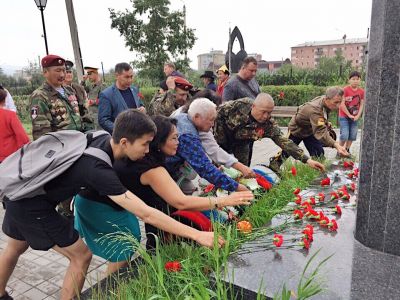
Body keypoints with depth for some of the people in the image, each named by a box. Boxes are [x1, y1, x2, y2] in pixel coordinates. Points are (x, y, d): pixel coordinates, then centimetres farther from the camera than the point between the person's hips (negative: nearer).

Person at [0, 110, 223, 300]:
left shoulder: (102, 139, -12)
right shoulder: (98, 170, -34)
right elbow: (146, 215, -38)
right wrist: (197, 235, -37)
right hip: (33, 206, -9)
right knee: (81, 256, 0)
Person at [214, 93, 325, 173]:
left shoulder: (268, 125, -28)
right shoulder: (240, 105, -32)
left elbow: (284, 141, -33)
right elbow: (219, 112, -19)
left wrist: (307, 160, -42)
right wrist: (220, 137, -18)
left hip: (240, 143, 2)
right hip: (222, 138, -2)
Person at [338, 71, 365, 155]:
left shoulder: (361, 91, 1)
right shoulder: (345, 90, -13)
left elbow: (362, 104, 4)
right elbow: (342, 104, -15)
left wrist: (358, 115, -9)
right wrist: (349, 115, -14)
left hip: (355, 117, 5)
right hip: (344, 117, -5)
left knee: (352, 135, 7)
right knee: (344, 135, -10)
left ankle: (347, 151, 21)